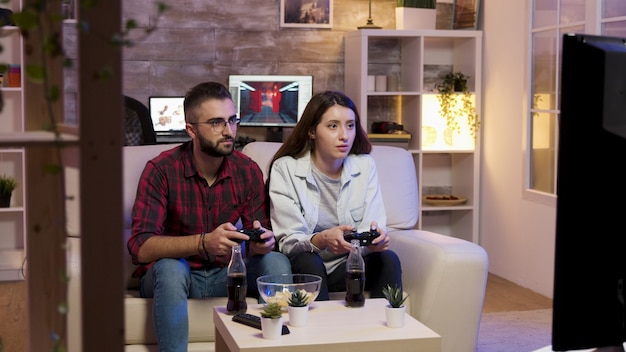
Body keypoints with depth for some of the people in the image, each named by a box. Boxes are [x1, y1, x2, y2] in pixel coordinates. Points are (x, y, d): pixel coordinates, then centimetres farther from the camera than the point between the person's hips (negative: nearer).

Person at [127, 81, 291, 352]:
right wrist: (204, 243, -39)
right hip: (171, 275, -3)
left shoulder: (248, 171, -3)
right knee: (170, 268, -35)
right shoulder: (161, 170, -15)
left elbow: (258, 244, -1)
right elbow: (140, 247, -24)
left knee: (277, 263, -21)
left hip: (224, 274, 3)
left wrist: (262, 242, -28)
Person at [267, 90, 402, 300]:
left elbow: (374, 225, -5)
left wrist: (377, 238, -31)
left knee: (388, 259, -24)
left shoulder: (365, 166, 1)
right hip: (304, 266, -3)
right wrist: (321, 240, -37)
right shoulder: (285, 170, -9)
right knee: (308, 262, -33)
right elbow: (288, 241, -14)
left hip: (349, 265, 3)